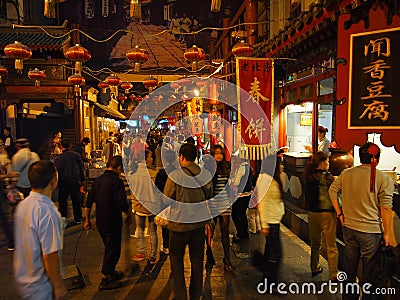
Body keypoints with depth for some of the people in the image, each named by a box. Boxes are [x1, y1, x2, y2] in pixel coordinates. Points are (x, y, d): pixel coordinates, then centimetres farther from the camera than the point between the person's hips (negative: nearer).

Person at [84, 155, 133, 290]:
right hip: (112, 223, -8)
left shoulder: (98, 180, 4)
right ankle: (105, 280, 16)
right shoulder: (117, 181, -20)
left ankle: (112, 272, 41)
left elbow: (89, 202, 10)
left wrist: (87, 220, 19)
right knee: (113, 250, 7)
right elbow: (122, 204, -26)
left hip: (100, 222, 8)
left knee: (109, 248, 24)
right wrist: (130, 215, -8)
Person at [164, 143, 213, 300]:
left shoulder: (175, 175, -17)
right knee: (197, 259, 17)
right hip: (199, 223, 4)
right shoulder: (205, 174, -4)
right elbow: (209, 196, 8)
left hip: (180, 223, -4)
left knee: (176, 259, 15)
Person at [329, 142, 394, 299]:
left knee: (350, 264, 20)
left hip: (349, 227, 4)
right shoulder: (384, 179, -14)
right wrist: (386, 233, -4)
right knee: (369, 269, 13)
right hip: (371, 231, -4)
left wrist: (340, 214, 11)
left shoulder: (346, 173, -1)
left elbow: (332, 191, 6)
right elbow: (386, 208, -13)